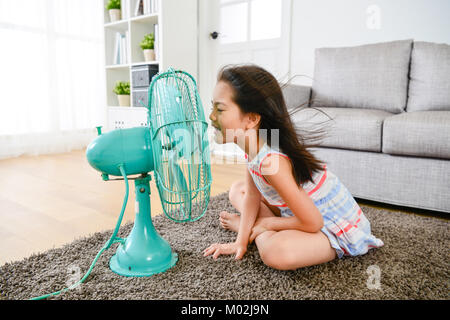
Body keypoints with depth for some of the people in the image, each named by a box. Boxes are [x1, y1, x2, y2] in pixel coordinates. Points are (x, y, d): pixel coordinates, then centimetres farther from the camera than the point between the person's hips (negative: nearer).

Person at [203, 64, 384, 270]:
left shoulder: (271, 161, -36)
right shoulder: (252, 143, -10)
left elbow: (312, 223, -29)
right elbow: (252, 194, 0)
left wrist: (265, 223, -14)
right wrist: (240, 241, -6)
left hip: (337, 227, -7)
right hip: (307, 208, 8)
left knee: (276, 253, -35)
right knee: (237, 189, 10)